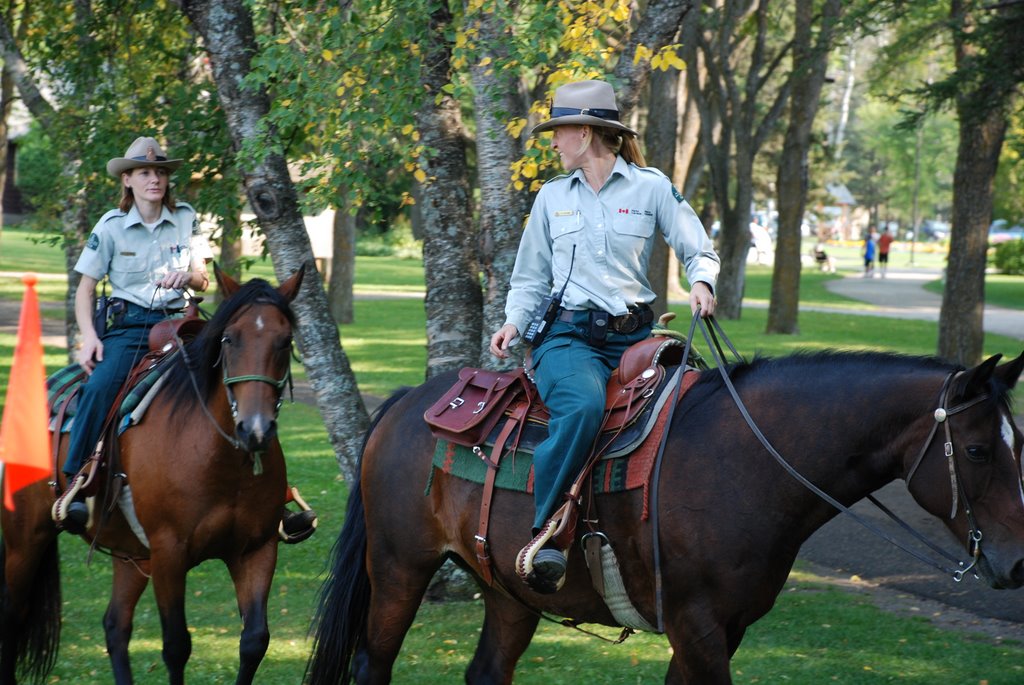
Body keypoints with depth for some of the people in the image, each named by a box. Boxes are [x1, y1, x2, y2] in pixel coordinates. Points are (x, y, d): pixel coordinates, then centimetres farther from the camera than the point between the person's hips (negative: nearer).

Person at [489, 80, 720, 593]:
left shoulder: (650, 187, 8)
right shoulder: (552, 196, 15)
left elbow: (698, 251, 11)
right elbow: (531, 278, 21)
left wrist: (702, 283, -11)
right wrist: (515, 321, 2)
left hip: (634, 336, 2)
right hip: (570, 336, -1)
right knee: (583, 406, -35)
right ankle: (543, 532, -36)